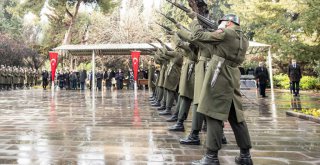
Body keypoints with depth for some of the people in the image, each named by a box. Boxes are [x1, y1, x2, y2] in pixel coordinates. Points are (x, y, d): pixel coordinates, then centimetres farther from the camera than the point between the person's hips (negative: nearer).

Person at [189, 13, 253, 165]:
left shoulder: (225, 33, -6)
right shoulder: (244, 39, 16)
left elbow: (198, 36, -4)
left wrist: (195, 20, 12)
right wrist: (216, 32, 20)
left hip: (220, 78, -8)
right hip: (233, 79, 8)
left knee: (214, 115, -7)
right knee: (236, 117, 11)